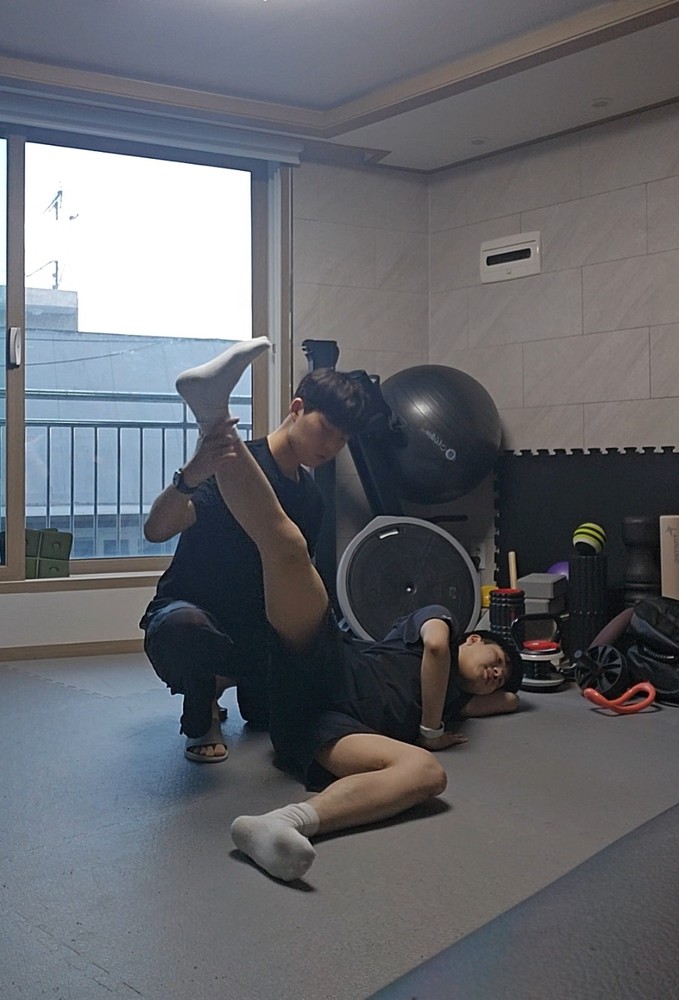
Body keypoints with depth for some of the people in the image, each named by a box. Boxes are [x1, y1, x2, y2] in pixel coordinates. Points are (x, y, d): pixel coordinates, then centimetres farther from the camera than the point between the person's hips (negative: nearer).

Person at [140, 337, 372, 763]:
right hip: (186, 608, -7)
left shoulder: (311, 498, 6)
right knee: (182, 625, -41)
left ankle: (225, 679, 25)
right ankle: (200, 719, -8)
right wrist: (190, 478, -50)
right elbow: (156, 530, -31)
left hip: (252, 632, 7)